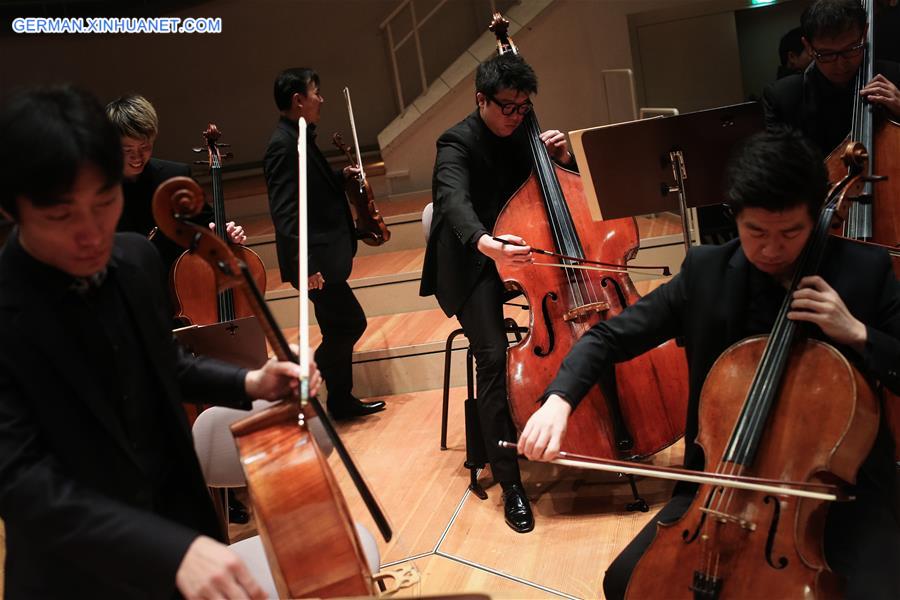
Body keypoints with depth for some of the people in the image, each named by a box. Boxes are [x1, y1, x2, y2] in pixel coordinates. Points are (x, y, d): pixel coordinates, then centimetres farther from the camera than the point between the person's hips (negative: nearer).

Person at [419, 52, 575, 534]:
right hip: (473, 263, -6)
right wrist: (486, 244, -56)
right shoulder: (458, 144, -14)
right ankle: (509, 480, -14)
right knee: (493, 355, -24)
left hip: (520, 252, 6)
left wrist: (561, 158, -9)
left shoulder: (522, 133, 7)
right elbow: (454, 201, -35)